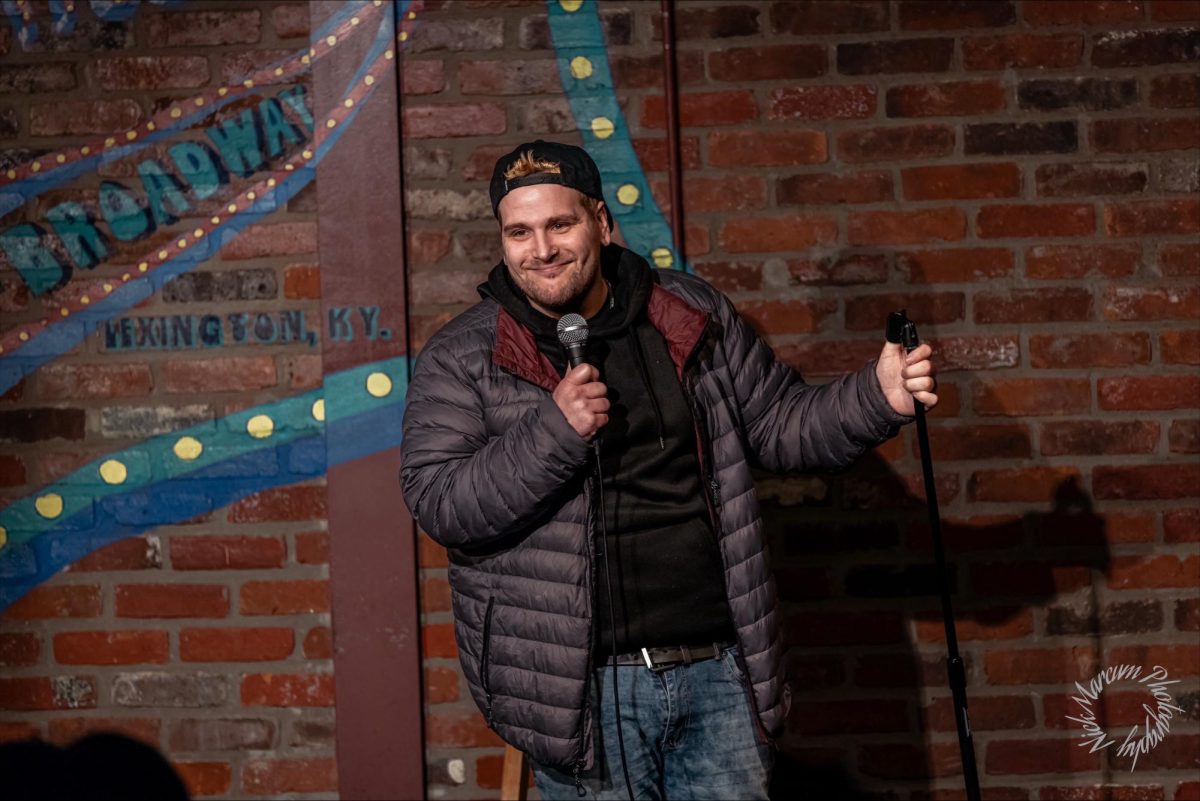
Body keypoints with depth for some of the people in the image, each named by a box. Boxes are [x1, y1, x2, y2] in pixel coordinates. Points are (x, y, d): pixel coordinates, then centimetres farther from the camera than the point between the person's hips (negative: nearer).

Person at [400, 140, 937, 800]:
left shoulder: (694, 317, 8)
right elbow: (436, 504, -11)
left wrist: (877, 398, -4)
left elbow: (782, 425, 13)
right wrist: (553, 431, -21)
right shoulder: (461, 358, -2)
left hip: (720, 670, 3)